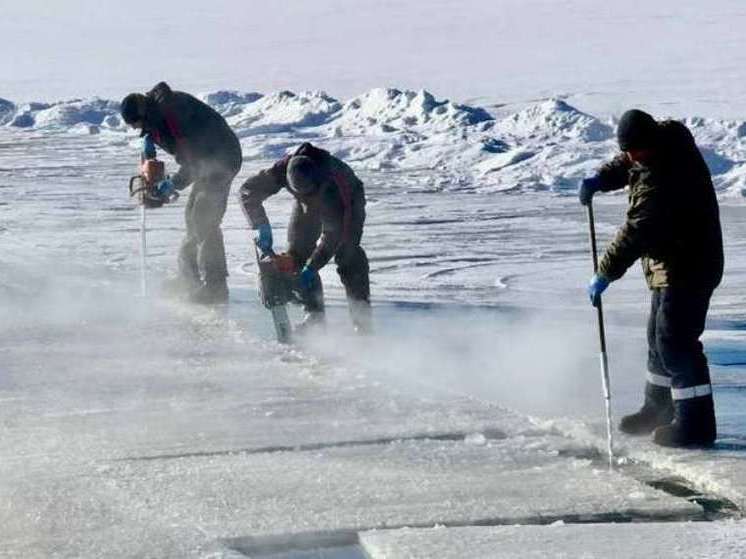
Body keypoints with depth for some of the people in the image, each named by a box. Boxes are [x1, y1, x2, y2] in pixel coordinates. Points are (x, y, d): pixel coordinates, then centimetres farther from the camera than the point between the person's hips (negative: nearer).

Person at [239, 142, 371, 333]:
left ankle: (362, 317, -18)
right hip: (310, 203, 5)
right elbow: (248, 191, -22)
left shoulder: (332, 184, -45)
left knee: (347, 254, -21)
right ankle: (314, 314, -4)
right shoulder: (280, 172, -35)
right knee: (298, 250, -10)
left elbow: (333, 234, -40)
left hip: (348, 201, -5)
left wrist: (312, 267, -41)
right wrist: (262, 226, -33)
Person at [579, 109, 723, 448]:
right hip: (672, 264, 11)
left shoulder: (661, 180, -30)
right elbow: (625, 165, 19)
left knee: (675, 342, -10)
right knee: (660, 337, 19)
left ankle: (696, 423, -7)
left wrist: (605, 274, -27)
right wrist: (600, 179, 1)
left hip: (686, 267, -11)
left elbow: (636, 232, -31)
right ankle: (659, 408, 33)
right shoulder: (670, 135, 0)